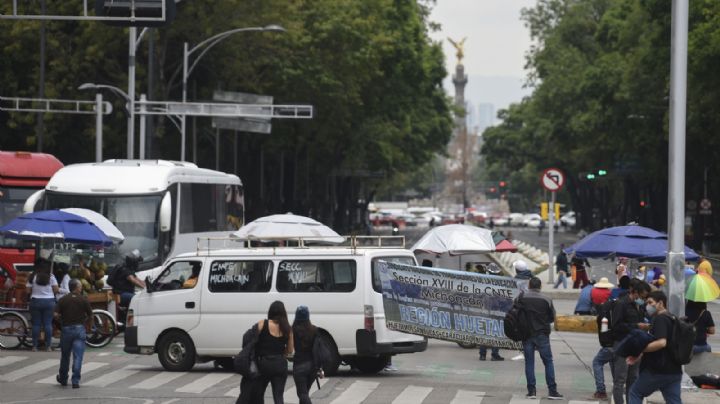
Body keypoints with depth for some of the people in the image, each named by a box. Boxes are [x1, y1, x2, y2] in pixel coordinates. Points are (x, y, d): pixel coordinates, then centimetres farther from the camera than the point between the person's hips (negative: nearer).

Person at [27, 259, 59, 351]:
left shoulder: (33, 277, -3)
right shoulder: (51, 277, -3)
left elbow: (28, 291, -3)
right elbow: (56, 290, -3)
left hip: (35, 301, 0)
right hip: (49, 301, 0)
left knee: (36, 324, 4)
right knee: (48, 324, 3)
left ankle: (35, 346, 3)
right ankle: (48, 346, 1)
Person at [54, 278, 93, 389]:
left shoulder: (63, 300, 0)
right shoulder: (83, 300, -2)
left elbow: (56, 314, -7)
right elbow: (90, 316, 1)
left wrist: (63, 321, 12)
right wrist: (87, 324, 19)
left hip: (66, 329, 2)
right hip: (79, 329, -2)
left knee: (65, 355, 15)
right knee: (78, 356, -3)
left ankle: (63, 378, 30)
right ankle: (75, 380, -9)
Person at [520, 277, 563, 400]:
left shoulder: (521, 298, -5)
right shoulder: (546, 300, -7)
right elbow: (552, 318, 1)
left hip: (526, 334, 1)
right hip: (542, 334, -1)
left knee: (529, 362, 7)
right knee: (548, 362, 5)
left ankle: (531, 390, 4)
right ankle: (552, 390, 1)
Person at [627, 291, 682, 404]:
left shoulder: (660, 319, -12)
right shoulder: (671, 319, 19)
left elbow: (661, 343, -27)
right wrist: (639, 357, 18)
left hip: (656, 371, -8)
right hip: (674, 371, 8)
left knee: (635, 393, 9)